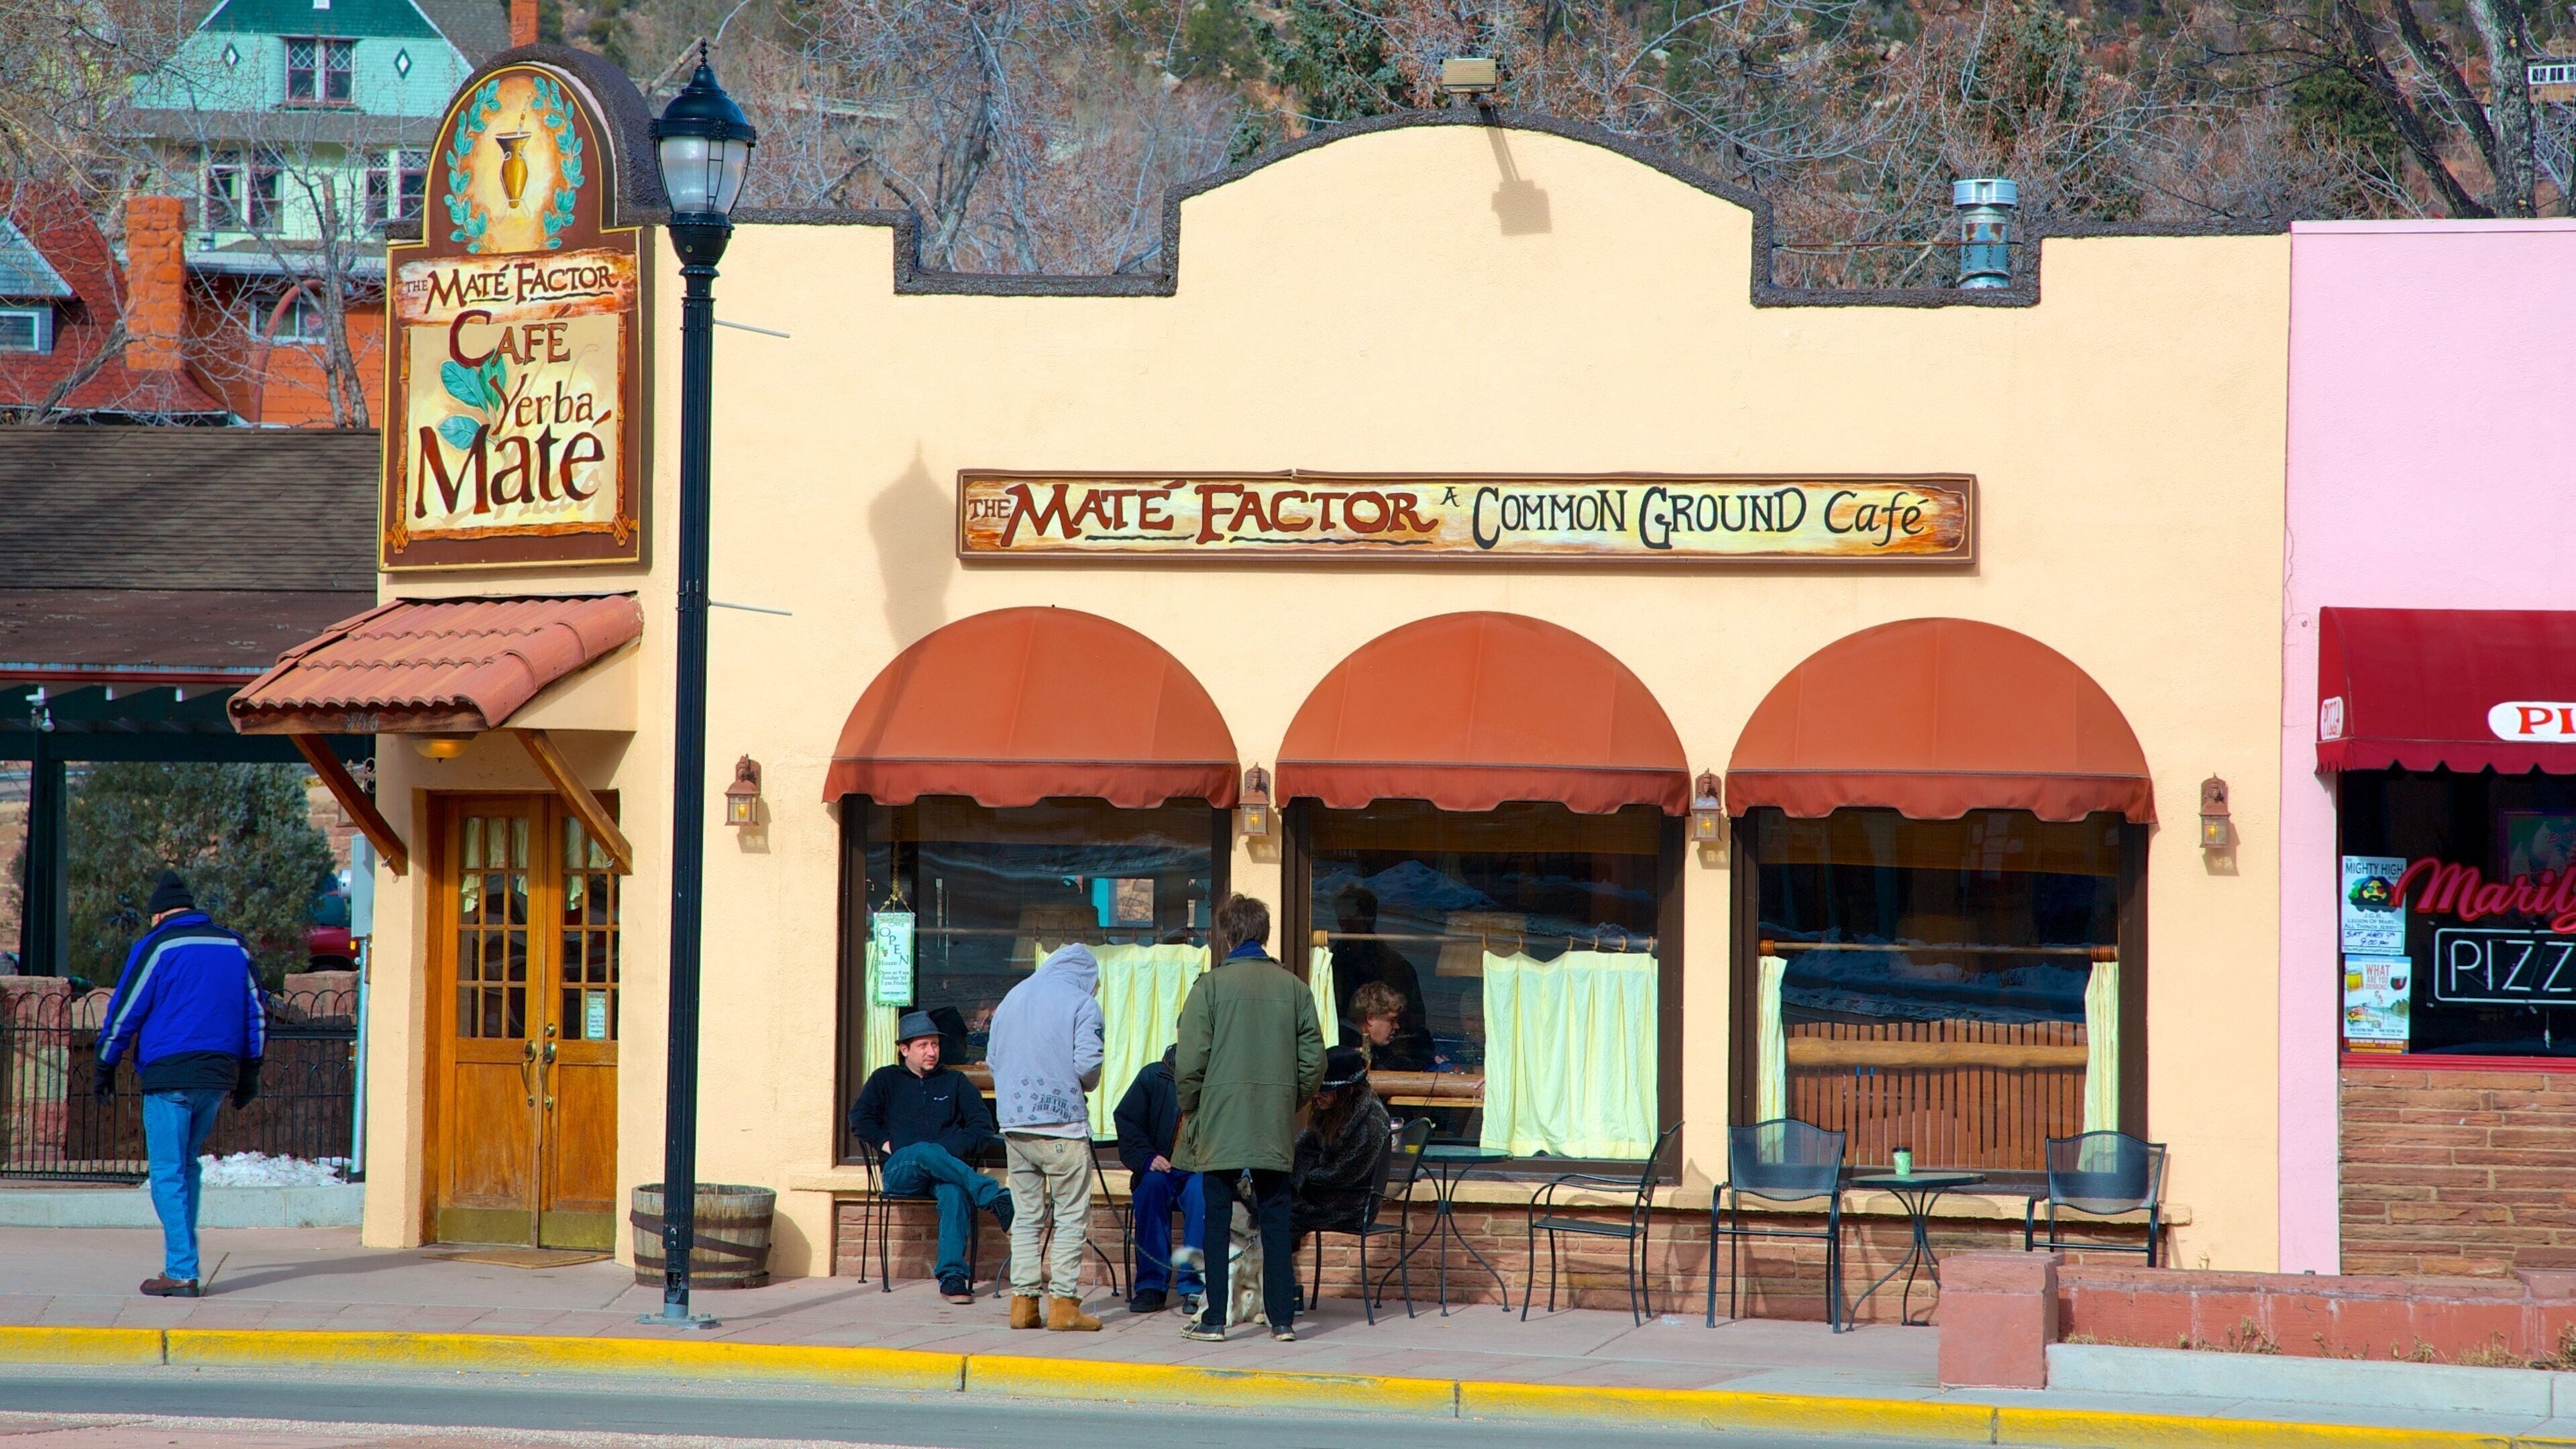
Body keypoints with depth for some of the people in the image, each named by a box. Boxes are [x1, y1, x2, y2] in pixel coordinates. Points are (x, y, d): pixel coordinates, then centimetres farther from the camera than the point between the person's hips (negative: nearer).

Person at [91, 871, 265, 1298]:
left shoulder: (157, 946, -4)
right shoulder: (235, 947, 13)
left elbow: (125, 1010, -4)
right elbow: (257, 1012, 17)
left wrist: (106, 1067, 6)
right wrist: (249, 1073, 23)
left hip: (169, 1077, -6)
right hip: (218, 1078, 6)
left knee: (168, 1174, -3)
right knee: (188, 1165, 19)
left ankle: (181, 1273, -9)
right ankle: (183, 1259, 17)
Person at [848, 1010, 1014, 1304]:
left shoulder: (955, 1083, 22)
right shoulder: (886, 1080, 22)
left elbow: (983, 1129, 11)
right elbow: (859, 1121, 9)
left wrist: (948, 1149, -5)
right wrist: (887, 1143, -6)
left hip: (945, 1169, 1)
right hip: (899, 1173, -1)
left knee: (955, 1192, -37)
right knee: (925, 1152, -38)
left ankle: (952, 1277, -47)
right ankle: (996, 1199, -52)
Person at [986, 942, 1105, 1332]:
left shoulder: (1013, 998, 14)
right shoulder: (1082, 1004, -5)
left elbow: (993, 1059, 15)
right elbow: (1088, 1065, -13)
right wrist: (1083, 1086, 7)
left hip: (1014, 1124, 5)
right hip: (1063, 1124, -5)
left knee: (1026, 1217, 10)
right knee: (1070, 1217, 0)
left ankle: (1023, 1301, 7)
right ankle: (1063, 1303, -4)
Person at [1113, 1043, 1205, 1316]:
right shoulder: (1153, 1076, 5)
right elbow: (1126, 1122, 2)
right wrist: (1147, 1158, -15)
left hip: (1200, 1172, -1)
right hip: (1161, 1169, 1)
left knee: (1201, 1190, -34)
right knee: (1152, 1185, -32)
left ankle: (1194, 1286, -33)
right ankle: (1150, 1285, -28)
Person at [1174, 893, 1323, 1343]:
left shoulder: (1210, 986, -7)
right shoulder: (1295, 988, 3)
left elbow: (1190, 1060, -9)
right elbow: (1313, 1059, 4)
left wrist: (1189, 1108, 5)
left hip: (1219, 1123, -3)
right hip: (1275, 1128, 3)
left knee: (1216, 1218, 4)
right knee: (1275, 1218, 8)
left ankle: (1213, 1319, 3)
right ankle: (1282, 1318, 7)